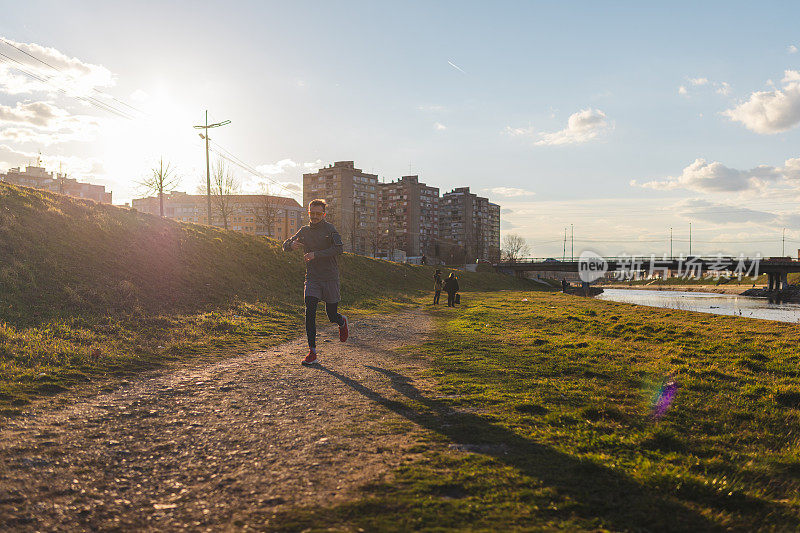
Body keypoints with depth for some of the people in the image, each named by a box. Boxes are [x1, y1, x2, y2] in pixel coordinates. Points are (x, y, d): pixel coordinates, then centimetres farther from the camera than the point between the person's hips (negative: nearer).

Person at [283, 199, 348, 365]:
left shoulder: (329, 228, -5)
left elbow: (338, 249, -19)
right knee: (310, 312, -12)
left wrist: (316, 254, -24)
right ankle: (312, 353, -8)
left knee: (332, 315, 6)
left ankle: (342, 322, 45)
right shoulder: (304, 231, 10)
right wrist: (292, 244, -11)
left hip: (330, 278, -3)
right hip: (312, 278, 3)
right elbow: (286, 245, 14)